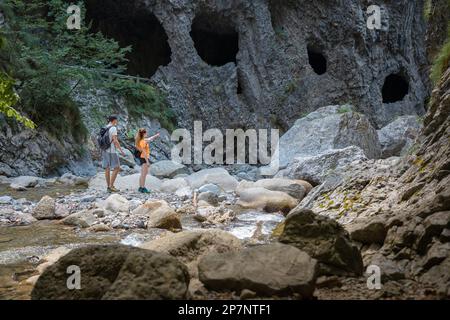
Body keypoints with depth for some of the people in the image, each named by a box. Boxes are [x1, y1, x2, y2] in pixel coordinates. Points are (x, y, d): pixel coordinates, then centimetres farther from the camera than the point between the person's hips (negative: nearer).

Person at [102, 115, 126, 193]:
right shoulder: (113, 128, -13)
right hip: (112, 151, -8)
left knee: (107, 169, 7)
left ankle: (109, 187, 9)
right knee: (116, 168, -3)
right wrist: (121, 150, -14)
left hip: (105, 151, 8)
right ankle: (111, 186, -7)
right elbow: (115, 140, -20)